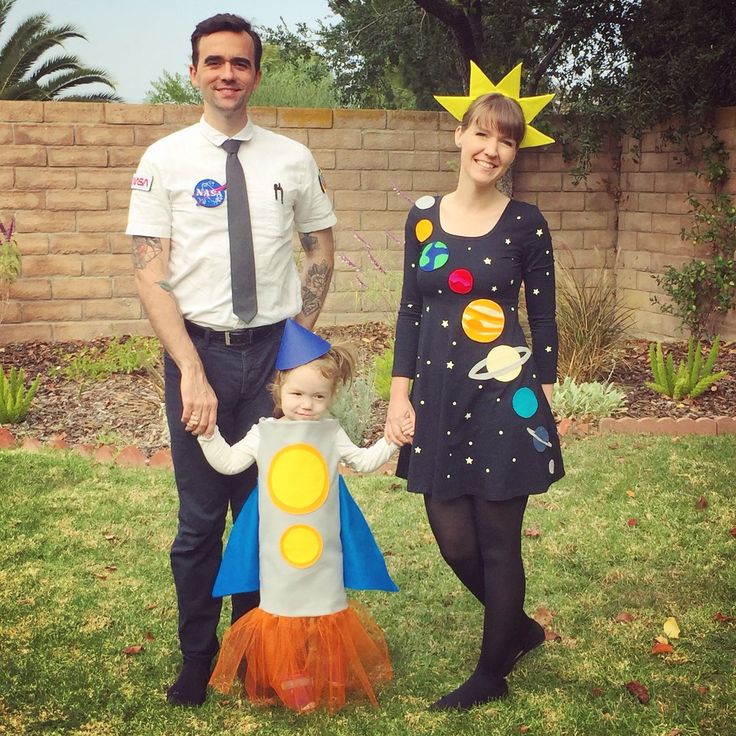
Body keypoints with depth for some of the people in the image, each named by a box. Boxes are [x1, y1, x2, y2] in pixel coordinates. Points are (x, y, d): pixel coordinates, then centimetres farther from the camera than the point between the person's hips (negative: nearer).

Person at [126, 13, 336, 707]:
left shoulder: (292, 159, 3)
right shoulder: (165, 159, -2)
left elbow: (320, 250, 16)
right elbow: (150, 277, -6)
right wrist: (192, 372, -14)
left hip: (274, 349, 1)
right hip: (197, 348, -1)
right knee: (200, 517, 7)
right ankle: (197, 656, 25)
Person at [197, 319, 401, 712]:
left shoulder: (332, 434, 3)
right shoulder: (264, 434, 0)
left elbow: (364, 461, 12)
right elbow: (228, 463, -1)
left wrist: (390, 441, 1)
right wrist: (208, 433, -11)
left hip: (324, 548, 1)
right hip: (276, 548, 0)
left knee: (325, 613, 9)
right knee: (281, 608, 6)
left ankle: (328, 680, 24)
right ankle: (288, 683, 19)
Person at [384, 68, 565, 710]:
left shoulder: (526, 224, -3)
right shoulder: (424, 217, 6)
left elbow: (543, 318, 1)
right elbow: (410, 310, 9)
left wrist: (542, 401, -1)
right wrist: (401, 394, 3)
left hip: (503, 398, -3)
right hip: (438, 398, 4)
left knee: (498, 542, 5)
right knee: (453, 541, 8)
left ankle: (491, 675, 24)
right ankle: (522, 629, 36)